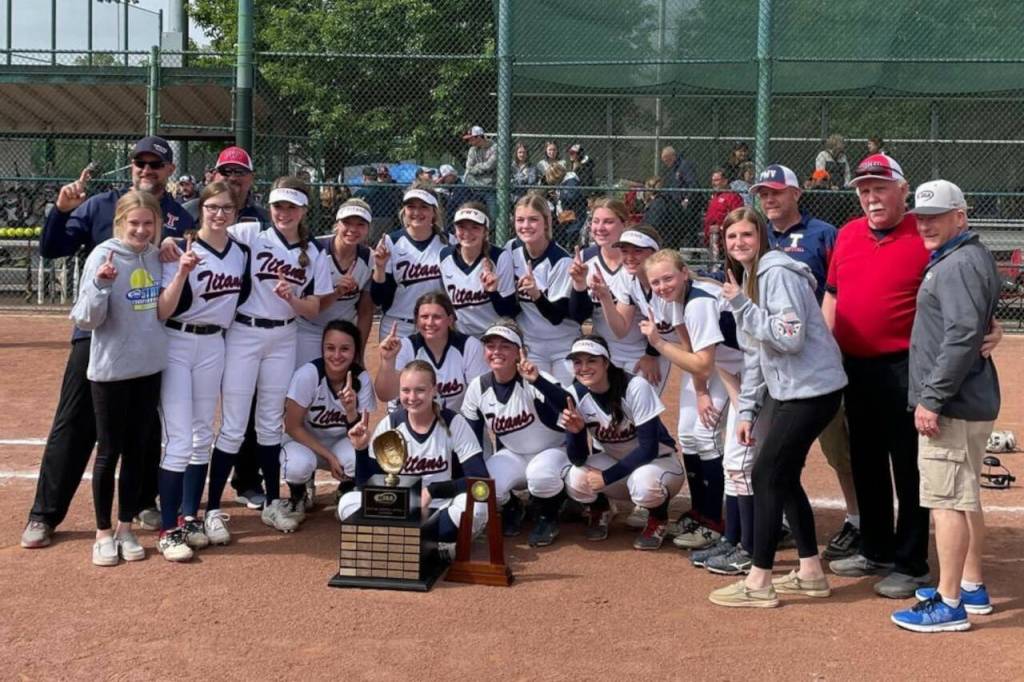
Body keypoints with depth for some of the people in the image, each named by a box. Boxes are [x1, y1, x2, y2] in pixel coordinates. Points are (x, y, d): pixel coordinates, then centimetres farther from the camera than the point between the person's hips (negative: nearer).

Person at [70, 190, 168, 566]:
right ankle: (103, 533, 19)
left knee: (137, 450, 12)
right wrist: (101, 285, -31)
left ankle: (126, 528, 24)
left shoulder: (157, 256, 3)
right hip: (111, 370, -5)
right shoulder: (103, 256, -12)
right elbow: (86, 319, -14)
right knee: (109, 451, 5)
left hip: (150, 368, 5)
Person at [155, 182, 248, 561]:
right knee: (179, 440, -9)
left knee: (203, 436, 12)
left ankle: (189, 518, 23)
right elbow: (162, 311, -19)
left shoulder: (242, 252, 4)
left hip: (213, 345, 6)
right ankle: (168, 530, -2)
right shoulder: (183, 251, -13)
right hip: (176, 344, -6)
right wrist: (182, 272, -31)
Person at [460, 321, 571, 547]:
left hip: (552, 451, -4)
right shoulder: (478, 387, -8)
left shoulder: (533, 380, -23)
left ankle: (548, 517, -2)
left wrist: (537, 380, -56)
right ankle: (511, 508, 13)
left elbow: (569, 407, -43)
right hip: (511, 456, 4)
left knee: (540, 475, -37)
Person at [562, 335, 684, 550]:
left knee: (644, 483, -38)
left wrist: (607, 476, -27)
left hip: (656, 459, -3)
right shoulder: (575, 394, -15)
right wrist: (574, 431, -37)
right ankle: (599, 510, 9)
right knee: (577, 481, -27)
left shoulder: (636, 387, -26)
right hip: (611, 460, 4)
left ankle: (658, 518, -1)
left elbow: (648, 448, -25)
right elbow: (578, 459, -16)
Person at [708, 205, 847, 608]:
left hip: (813, 389, -10)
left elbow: (791, 339, -25)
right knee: (783, 477, 13)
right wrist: (747, 410, 13)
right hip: (787, 392, 10)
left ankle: (759, 583, -1)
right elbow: (754, 353, 16)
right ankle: (810, 573, 25)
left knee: (767, 476, -8)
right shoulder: (746, 279, 14)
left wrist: (743, 308, -22)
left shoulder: (777, 273, -15)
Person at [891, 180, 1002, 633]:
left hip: (953, 406, -11)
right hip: (971, 402, 11)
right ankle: (971, 588, 29)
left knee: (946, 499, -8)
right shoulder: (954, 260, 18)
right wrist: (933, 396, 18)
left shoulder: (961, 263, -15)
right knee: (964, 496, 18)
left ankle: (949, 605, -3)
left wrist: (932, 399, -23)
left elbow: (963, 336, -24)